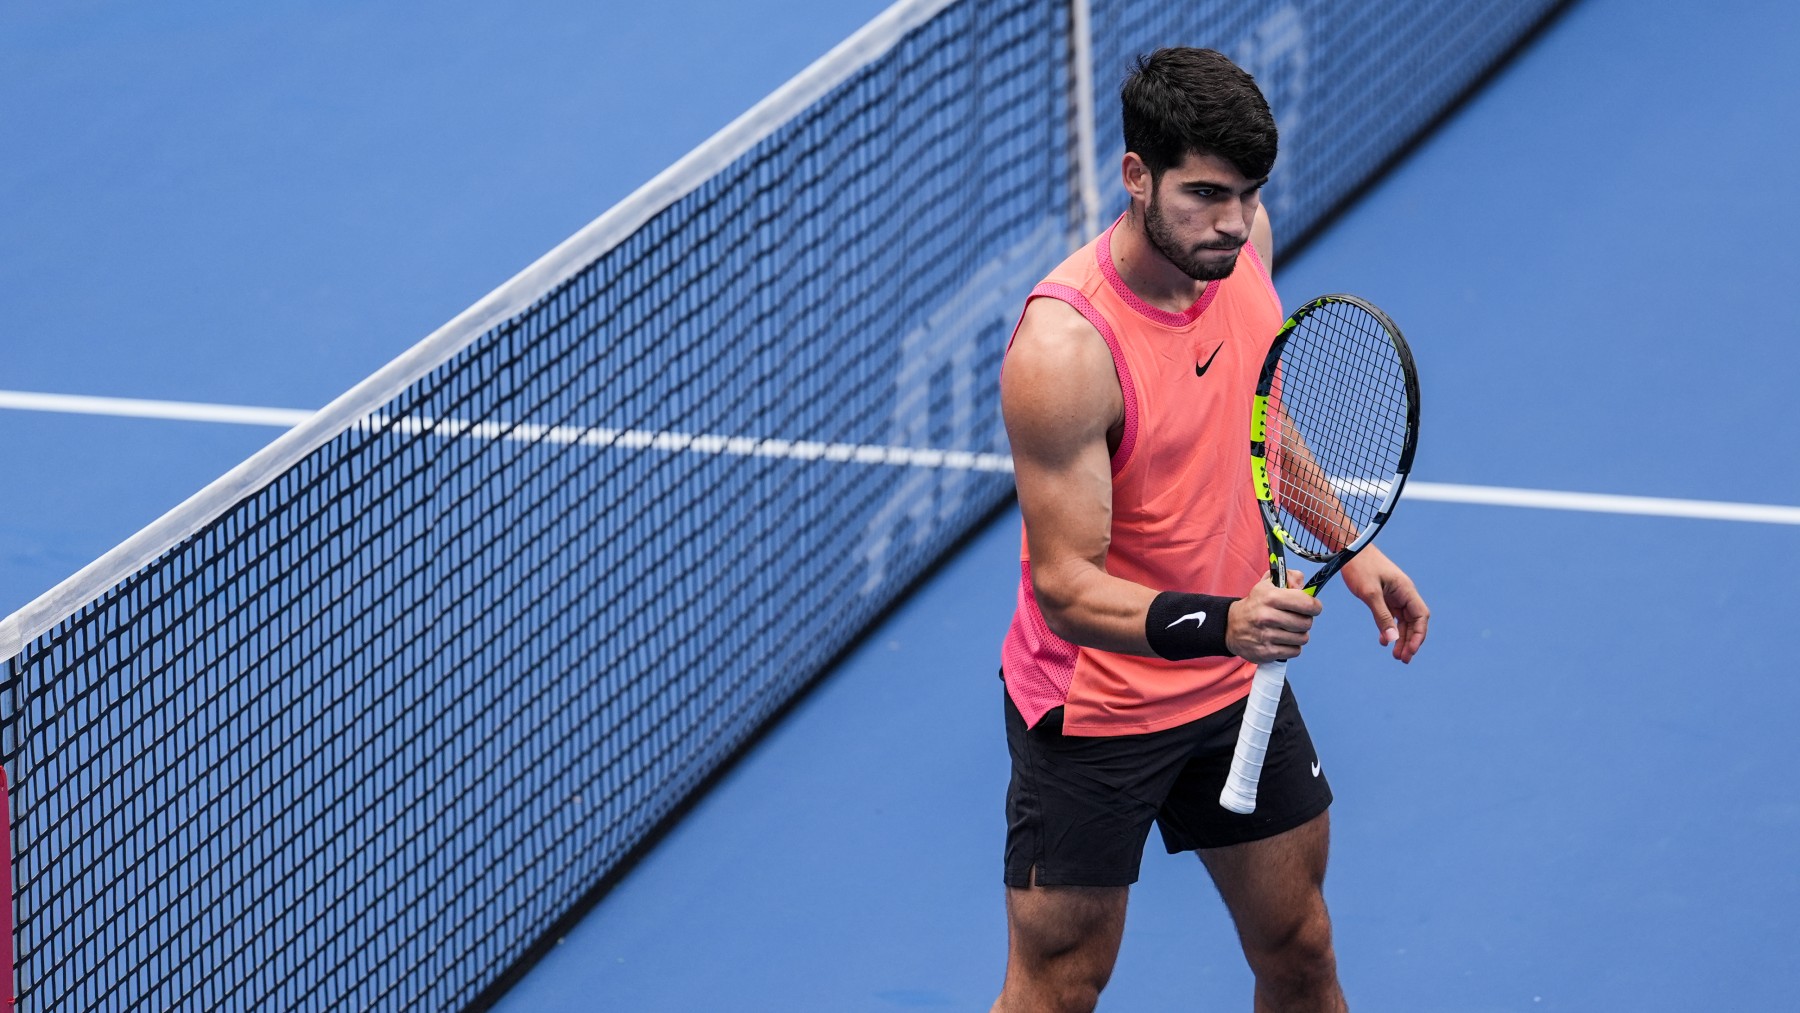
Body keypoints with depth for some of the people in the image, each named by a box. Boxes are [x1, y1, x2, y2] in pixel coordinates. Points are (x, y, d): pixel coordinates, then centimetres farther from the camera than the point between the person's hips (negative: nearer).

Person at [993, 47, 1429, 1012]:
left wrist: (1350, 548, 8)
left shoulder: (1238, 240, -8)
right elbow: (1067, 588, -28)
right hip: (1096, 710, -7)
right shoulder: (1064, 347, -30)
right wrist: (1220, 623, -42)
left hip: (1241, 681, 7)